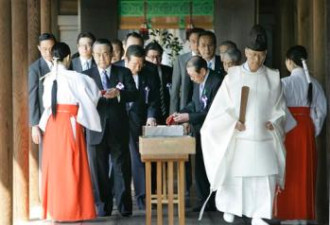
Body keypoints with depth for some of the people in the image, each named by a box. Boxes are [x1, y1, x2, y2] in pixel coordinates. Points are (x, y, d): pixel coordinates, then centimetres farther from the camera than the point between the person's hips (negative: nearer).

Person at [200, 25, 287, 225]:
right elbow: (221, 106, 2)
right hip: (238, 139, -1)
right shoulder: (233, 76, 1)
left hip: (263, 140, 1)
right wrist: (233, 121, -12)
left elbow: (280, 107, 9)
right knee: (234, 175, 6)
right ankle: (229, 208, 27)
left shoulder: (273, 78, 3)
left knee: (265, 179, -4)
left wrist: (274, 122, -8)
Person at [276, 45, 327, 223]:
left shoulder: (285, 83, -13)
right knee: (305, 171, 12)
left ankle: (287, 210, 11)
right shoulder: (314, 83, 0)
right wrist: (315, 129, 10)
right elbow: (321, 110, 0)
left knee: (288, 171, 6)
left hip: (288, 128, -4)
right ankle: (304, 212, 18)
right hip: (307, 128, 4)